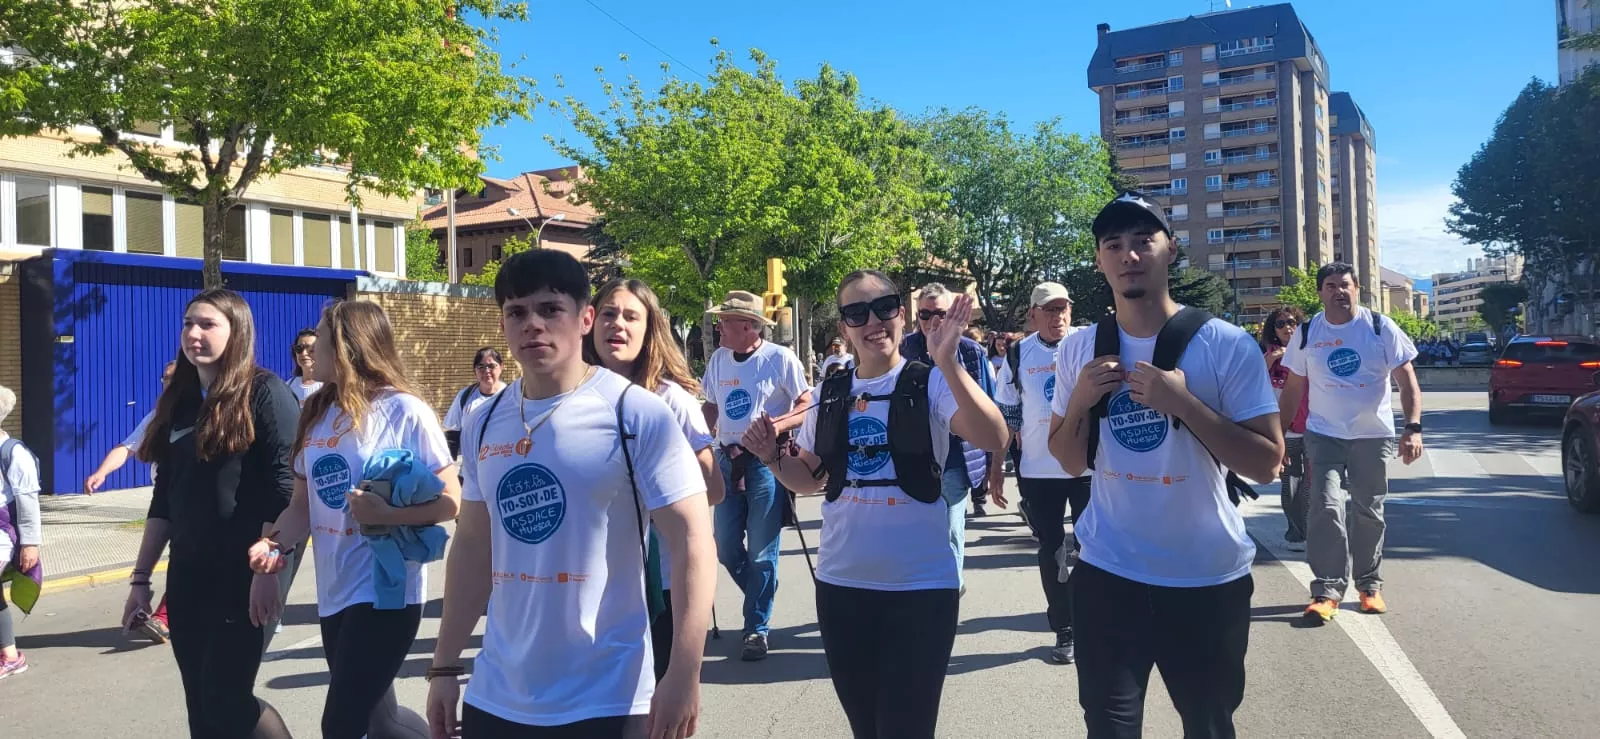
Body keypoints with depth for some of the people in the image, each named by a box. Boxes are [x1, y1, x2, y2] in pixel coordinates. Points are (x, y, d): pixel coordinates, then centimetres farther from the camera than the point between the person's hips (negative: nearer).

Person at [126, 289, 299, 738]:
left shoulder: (266, 394, -8)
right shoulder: (179, 402, 12)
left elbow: (283, 490, -14)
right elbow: (164, 499, 15)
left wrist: (267, 570, -20)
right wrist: (141, 577, 13)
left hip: (243, 574, -7)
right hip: (187, 575, 7)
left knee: (226, 699, -5)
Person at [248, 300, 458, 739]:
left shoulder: (405, 411, -12)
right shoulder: (316, 415, 8)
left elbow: (450, 502, -12)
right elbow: (304, 504, 10)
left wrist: (385, 514, -24)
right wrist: (275, 541, -8)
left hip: (385, 590, -7)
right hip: (335, 592, 7)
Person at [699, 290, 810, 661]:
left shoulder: (780, 358, -9)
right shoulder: (718, 359, 8)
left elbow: (808, 406, -6)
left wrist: (776, 426, -21)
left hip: (766, 462, -6)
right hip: (727, 460, 6)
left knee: (761, 551, -1)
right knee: (726, 548, 8)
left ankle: (757, 629, 13)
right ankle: (762, 597, 34)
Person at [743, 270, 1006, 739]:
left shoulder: (932, 384, -8)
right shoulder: (831, 396, 6)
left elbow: (993, 438, -25)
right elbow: (810, 479, 16)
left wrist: (948, 361, -33)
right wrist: (772, 457, -4)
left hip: (921, 586, -4)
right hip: (840, 584, 5)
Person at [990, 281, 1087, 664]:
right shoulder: (1018, 356, 2)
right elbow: (1006, 418, 7)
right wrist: (996, 468, 4)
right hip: (1037, 472, 2)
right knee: (1051, 550, 10)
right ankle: (1063, 631, 23)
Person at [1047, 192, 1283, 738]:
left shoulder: (1227, 345, -11)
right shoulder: (1078, 349, 1)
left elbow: (1267, 463, -12)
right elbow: (1071, 462, 7)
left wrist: (1185, 404, -23)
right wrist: (1079, 400, -11)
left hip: (1209, 578, -2)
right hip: (1107, 573, 2)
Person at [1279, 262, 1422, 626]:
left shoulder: (1380, 328, -4)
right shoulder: (1306, 334, 1)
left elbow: (1407, 379, -4)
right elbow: (1293, 388, 7)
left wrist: (1413, 427, -16)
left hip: (1373, 436, 0)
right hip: (1324, 435, 0)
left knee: (1369, 513, 10)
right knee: (1326, 508, -13)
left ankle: (1369, 585, 26)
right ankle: (1327, 590, -9)